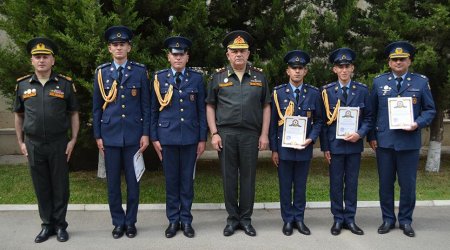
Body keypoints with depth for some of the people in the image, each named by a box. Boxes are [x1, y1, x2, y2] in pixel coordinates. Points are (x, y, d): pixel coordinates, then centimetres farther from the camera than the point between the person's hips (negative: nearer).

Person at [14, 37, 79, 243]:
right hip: (33, 145, 2)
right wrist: (21, 142, 8)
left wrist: (73, 140, -4)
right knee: (41, 187, 10)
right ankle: (47, 225, 24)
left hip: (59, 144, -2)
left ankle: (60, 225, 20)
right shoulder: (22, 85, 4)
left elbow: (73, 114, 3)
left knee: (60, 186, 6)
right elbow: (18, 115, 12)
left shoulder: (65, 84, -1)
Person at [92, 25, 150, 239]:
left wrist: (146, 133, -3)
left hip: (133, 134, -1)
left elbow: (146, 105, 2)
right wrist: (97, 135, 2)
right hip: (110, 135, 1)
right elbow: (97, 107, 7)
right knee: (113, 182, 6)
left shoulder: (140, 71, 2)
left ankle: (131, 222, 19)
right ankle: (118, 222, 19)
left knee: (133, 181, 5)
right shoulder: (101, 72, 5)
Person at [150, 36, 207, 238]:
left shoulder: (197, 78, 4)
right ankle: (173, 220, 18)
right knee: (171, 180, 6)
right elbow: (153, 110, 5)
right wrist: (154, 137, 0)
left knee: (187, 179, 7)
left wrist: (202, 138, 0)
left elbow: (202, 110, 4)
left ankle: (186, 220, 18)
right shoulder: (159, 78, 4)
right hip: (168, 136, 0)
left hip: (190, 137, 0)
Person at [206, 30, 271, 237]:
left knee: (248, 177, 6)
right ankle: (232, 218, 18)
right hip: (226, 134, 0)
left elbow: (266, 107, 8)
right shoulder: (218, 77, 5)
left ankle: (246, 219, 19)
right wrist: (214, 133, -3)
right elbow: (210, 107, 6)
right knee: (229, 177, 6)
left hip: (251, 134, 1)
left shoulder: (259, 77, 7)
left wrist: (264, 134, 1)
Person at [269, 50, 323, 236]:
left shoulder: (314, 93, 2)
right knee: (285, 186, 7)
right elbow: (273, 122, 0)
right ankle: (288, 220, 20)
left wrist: (311, 139, -10)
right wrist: (273, 149, -2)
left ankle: (299, 219, 23)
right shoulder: (278, 92, -1)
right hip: (284, 147, -1)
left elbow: (318, 121, 6)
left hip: (304, 148, 1)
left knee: (301, 186, 10)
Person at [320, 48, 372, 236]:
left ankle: (350, 218, 19)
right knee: (336, 183, 6)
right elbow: (322, 120, -1)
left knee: (352, 183, 8)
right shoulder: (327, 91, -1)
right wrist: (325, 147, -5)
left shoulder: (362, 90, 3)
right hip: (335, 144, -1)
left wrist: (360, 133, -12)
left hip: (355, 144, 1)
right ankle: (338, 218, 18)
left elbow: (368, 117, 7)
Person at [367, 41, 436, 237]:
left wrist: (418, 124, -13)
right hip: (384, 142, 1)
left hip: (409, 142, -1)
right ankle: (388, 219, 23)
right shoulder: (379, 82, 6)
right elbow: (371, 112, 8)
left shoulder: (421, 82, 3)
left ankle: (405, 221, 22)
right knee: (385, 183, 9)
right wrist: (371, 136, 2)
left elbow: (430, 110, 6)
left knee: (408, 184, 5)